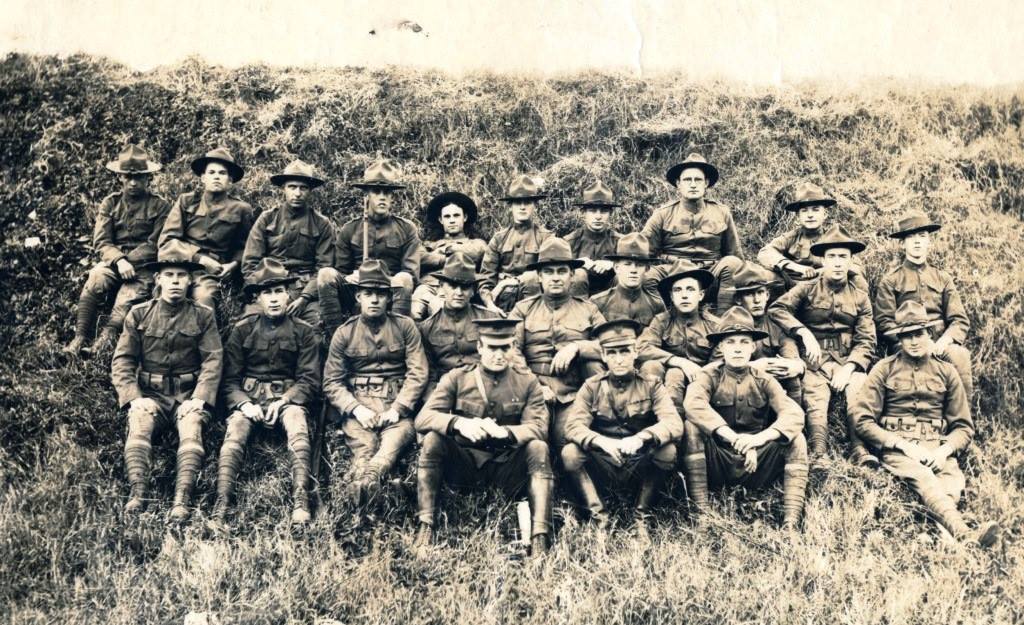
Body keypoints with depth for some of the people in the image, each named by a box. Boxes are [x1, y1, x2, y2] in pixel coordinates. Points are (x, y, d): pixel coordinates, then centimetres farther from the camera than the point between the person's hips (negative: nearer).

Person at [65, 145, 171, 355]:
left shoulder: (160, 206, 5)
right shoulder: (110, 204, 14)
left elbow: (156, 245, -2)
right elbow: (101, 242, 5)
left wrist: (129, 261, -14)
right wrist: (119, 260, -15)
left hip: (144, 266, -2)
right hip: (113, 261, 2)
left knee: (129, 294, -31)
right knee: (95, 281, -29)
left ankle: (106, 338, -45)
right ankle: (80, 337, -32)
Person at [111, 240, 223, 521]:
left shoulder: (203, 316, 6)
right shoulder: (139, 314, 8)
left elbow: (213, 360, -1)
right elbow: (122, 360, 4)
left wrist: (199, 398, -15)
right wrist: (133, 397, -11)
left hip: (188, 395, -1)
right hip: (151, 394, 1)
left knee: (192, 426, -32)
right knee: (139, 423, -31)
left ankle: (182, 499, -40)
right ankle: (137, 493, -36)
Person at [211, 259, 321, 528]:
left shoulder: (304, 332, 7)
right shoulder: (242, 331, 9)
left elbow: (310, 379, 2)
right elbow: (230, 379, 5)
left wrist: (284, 401, -16)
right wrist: (244, 404, -15)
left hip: (288, 397, -1)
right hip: (248, 398, 1)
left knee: (297, 420, -35)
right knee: (234, 433, -31)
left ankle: (300, 502, -43)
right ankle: (221, 506, -40)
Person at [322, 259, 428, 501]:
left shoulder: (405, 327, 9)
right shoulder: (344, 333, 10)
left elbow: (418, 373, 2)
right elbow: (332, 382, 7)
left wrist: (397, 409, -12)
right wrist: (356, 409, -11)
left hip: (396, 402, -1)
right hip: (357, 405, 1)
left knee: (401, 431, -35)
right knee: (363, 445, -30)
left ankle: (365, 478, -59)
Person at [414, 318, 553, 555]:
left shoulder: (527, 382, 2)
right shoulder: (456, 378, 1)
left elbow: (538, 428, -12)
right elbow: (423, 418, -12)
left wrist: (503, 431, -34)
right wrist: (459, 423, -34)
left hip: (507, 467, 0)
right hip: (463, 463, 0)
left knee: (538, 447, -27)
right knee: (432, 439, -25)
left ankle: (540, 537, -33)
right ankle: (425, 525, -24)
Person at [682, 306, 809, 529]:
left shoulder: (763, 381, 4)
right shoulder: (710, 375, -2)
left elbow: (794, 414, -14)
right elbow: (694, 404, -26)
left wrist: (759, 437, -33)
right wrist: (734, 438, -36)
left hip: (755, 465, 2)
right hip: (717, 465, -1)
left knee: (796, 437, -20)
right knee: (692, 426, -27)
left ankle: (792, 520, -24)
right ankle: (699, 510, -28)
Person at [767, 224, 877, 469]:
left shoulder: (860, 297, 15)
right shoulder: (807, 289, 10)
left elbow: (866, 342, 7)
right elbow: (776, 308, -6)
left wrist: (849, 368, -10)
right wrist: (805, 333, -16)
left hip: (848, 361, 2)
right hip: (815, 361, -1)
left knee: (862, 390, -30)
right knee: (815, 395, -31)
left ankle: (859, 449, -35)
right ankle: (817, 453, -43)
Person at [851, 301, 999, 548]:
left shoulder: (946, 372, 17)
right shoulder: (884, 369, 10)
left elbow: (964, 426, 16)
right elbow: (862, 420, 2)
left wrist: (945, 450, -6)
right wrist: (904, 444, -10)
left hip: (937, 448, 3)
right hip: (896, 448, -3)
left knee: (954, 482, -33)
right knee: (924, 479, -36)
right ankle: (966, 535, -58)